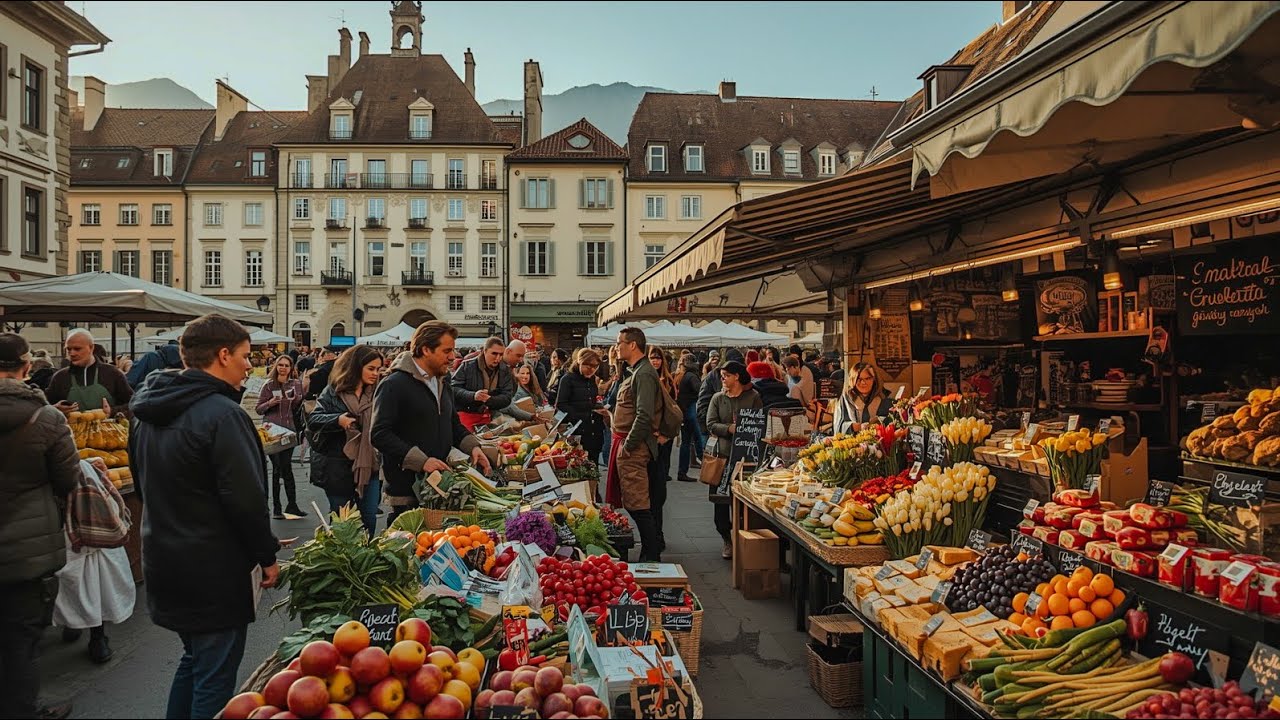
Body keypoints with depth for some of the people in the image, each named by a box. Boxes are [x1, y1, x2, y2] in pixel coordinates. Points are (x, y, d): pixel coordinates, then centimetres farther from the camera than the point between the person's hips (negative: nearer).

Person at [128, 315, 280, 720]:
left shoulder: (148, 413, 8)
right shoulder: (221, 414, -22)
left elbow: (145, 485, 18)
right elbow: (246, 498, -23)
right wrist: (267, 555, -11)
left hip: (164, 560, 9)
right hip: (214, 568, -9)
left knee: (194, 658, 25)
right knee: (216, 676, 4)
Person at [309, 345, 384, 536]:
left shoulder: (376, 393, 7)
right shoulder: (333, 392, -2)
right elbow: (313, 420, -8)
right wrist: (337, 420, -26)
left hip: (369, 465, 3)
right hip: (338, 467, -3)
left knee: (369, 519, 4)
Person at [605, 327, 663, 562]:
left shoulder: (643, 374, -15)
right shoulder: (633, 372, 18)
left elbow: (644, 416, -24)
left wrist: (628, 445, -19)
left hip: (634, 447, -11)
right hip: (626, 443, 11)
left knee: (638, 504, -7)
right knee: (633, 503, 15)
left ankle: (651, 556, 1)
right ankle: (648, 553, 24)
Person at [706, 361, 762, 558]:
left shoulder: (753, 397, 5)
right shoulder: (718, 398, 11)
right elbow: (710, 424, 1)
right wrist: (729, 429, -15)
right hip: (720, 452, 2)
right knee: (720, 499, 2)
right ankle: (727, 540, 14)